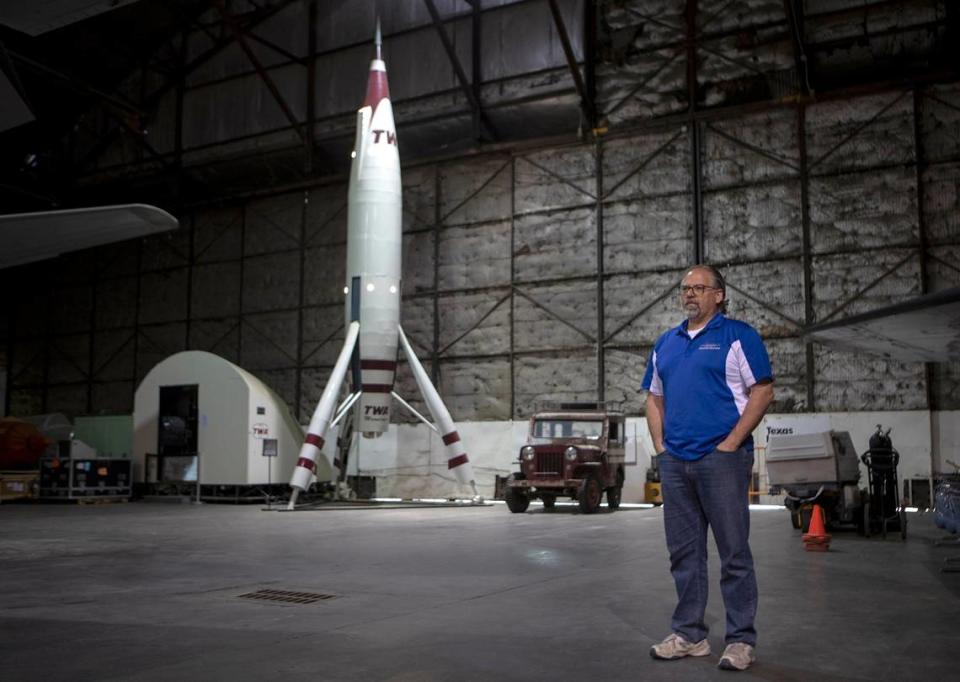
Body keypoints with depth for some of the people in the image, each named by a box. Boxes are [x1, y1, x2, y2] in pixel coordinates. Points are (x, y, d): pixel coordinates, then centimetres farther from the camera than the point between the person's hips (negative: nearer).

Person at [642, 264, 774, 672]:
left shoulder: (737, 335, -2)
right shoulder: (666, 344, 16)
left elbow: (762, 391, -8)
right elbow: (654, 398, 20)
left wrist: (730, 445, -13)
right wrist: (661, 446, 7)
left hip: (721, 458, -6)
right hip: (674, 461, 6)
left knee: (734, 552, -1)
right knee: (683, 552, 11)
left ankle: (741, 639, 9)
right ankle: (689, 634, 21)